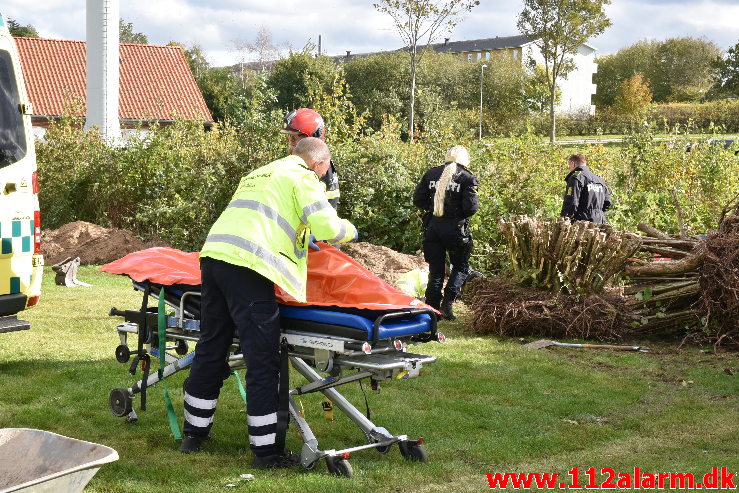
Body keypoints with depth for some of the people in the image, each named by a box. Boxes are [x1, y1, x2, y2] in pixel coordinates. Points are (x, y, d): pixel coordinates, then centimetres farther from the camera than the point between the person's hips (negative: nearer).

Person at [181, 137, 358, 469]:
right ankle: (267, 450, 0)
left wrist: (299, 237, 45)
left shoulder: (260, 173, 31)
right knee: (262, 360, -3)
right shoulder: (302, 176, 5)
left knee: (211, 349, 18)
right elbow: (327, 226, -6)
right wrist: (349, 231, 15)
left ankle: (194, 433, 29)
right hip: (246, 266, -8)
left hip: (213, 254, 8)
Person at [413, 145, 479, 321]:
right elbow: (470, 207, -13)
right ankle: (447, 303, -3)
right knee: (461, 267, 12)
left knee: (435, 270, 12)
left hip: (432, 226, 4)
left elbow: (418, 199, 4)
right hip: (455, 228, -4)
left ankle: (432, 308, 12)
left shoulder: (431, 174, 5)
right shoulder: (467, 178, -7)